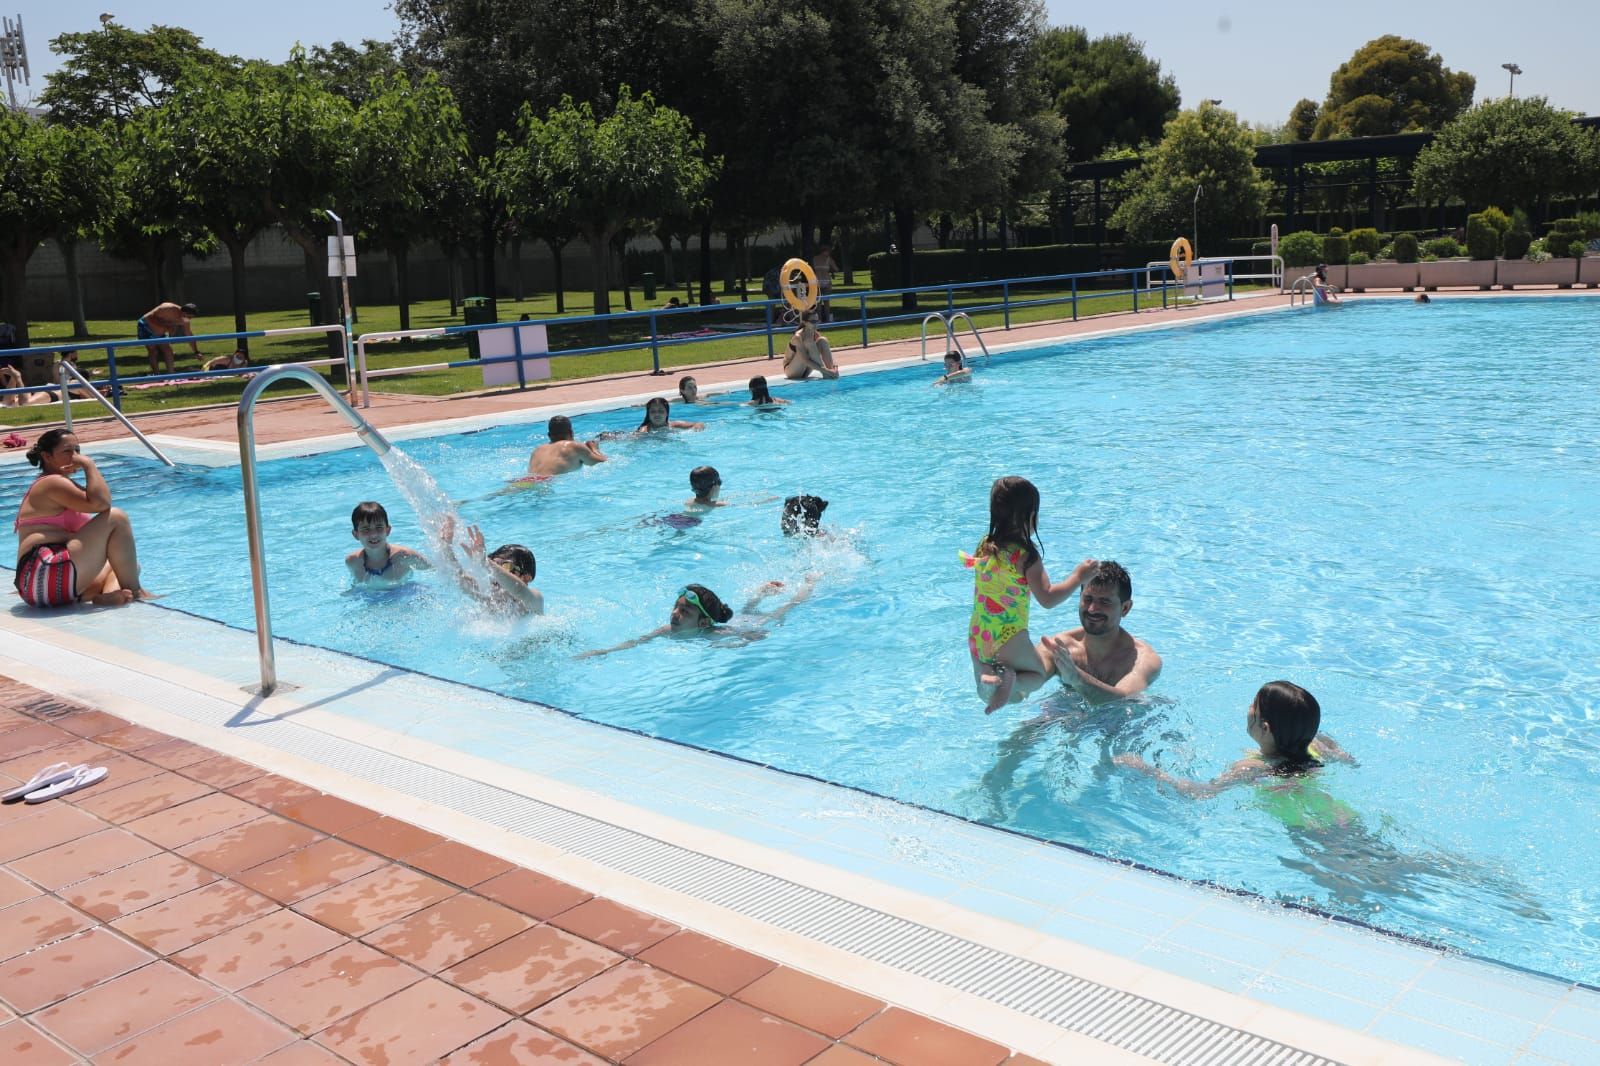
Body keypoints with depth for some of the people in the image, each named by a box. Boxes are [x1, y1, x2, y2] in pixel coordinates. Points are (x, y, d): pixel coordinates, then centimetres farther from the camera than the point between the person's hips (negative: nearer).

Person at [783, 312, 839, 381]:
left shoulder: (816, 335, -4)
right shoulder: (798, 337, -25)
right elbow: (806, 361, -34)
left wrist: (833, 367, -25)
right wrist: (824, 370, -41)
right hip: (791, 371, -6)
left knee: (823, 341, -9)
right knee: (809, 343, -29)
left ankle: (831, 372, -19)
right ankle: (825, 374, -32)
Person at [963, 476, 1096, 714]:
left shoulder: (984, 545, 1)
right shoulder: (1025, 555, -18)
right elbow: (1047, 599, -20)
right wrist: (1078, 577, -9)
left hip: (976, 636, 6)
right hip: (1009, 639, -6)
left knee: (986, 690, 25)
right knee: (1039, 675, 21)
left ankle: (987, 676, -10)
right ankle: (1010, 679, -12)